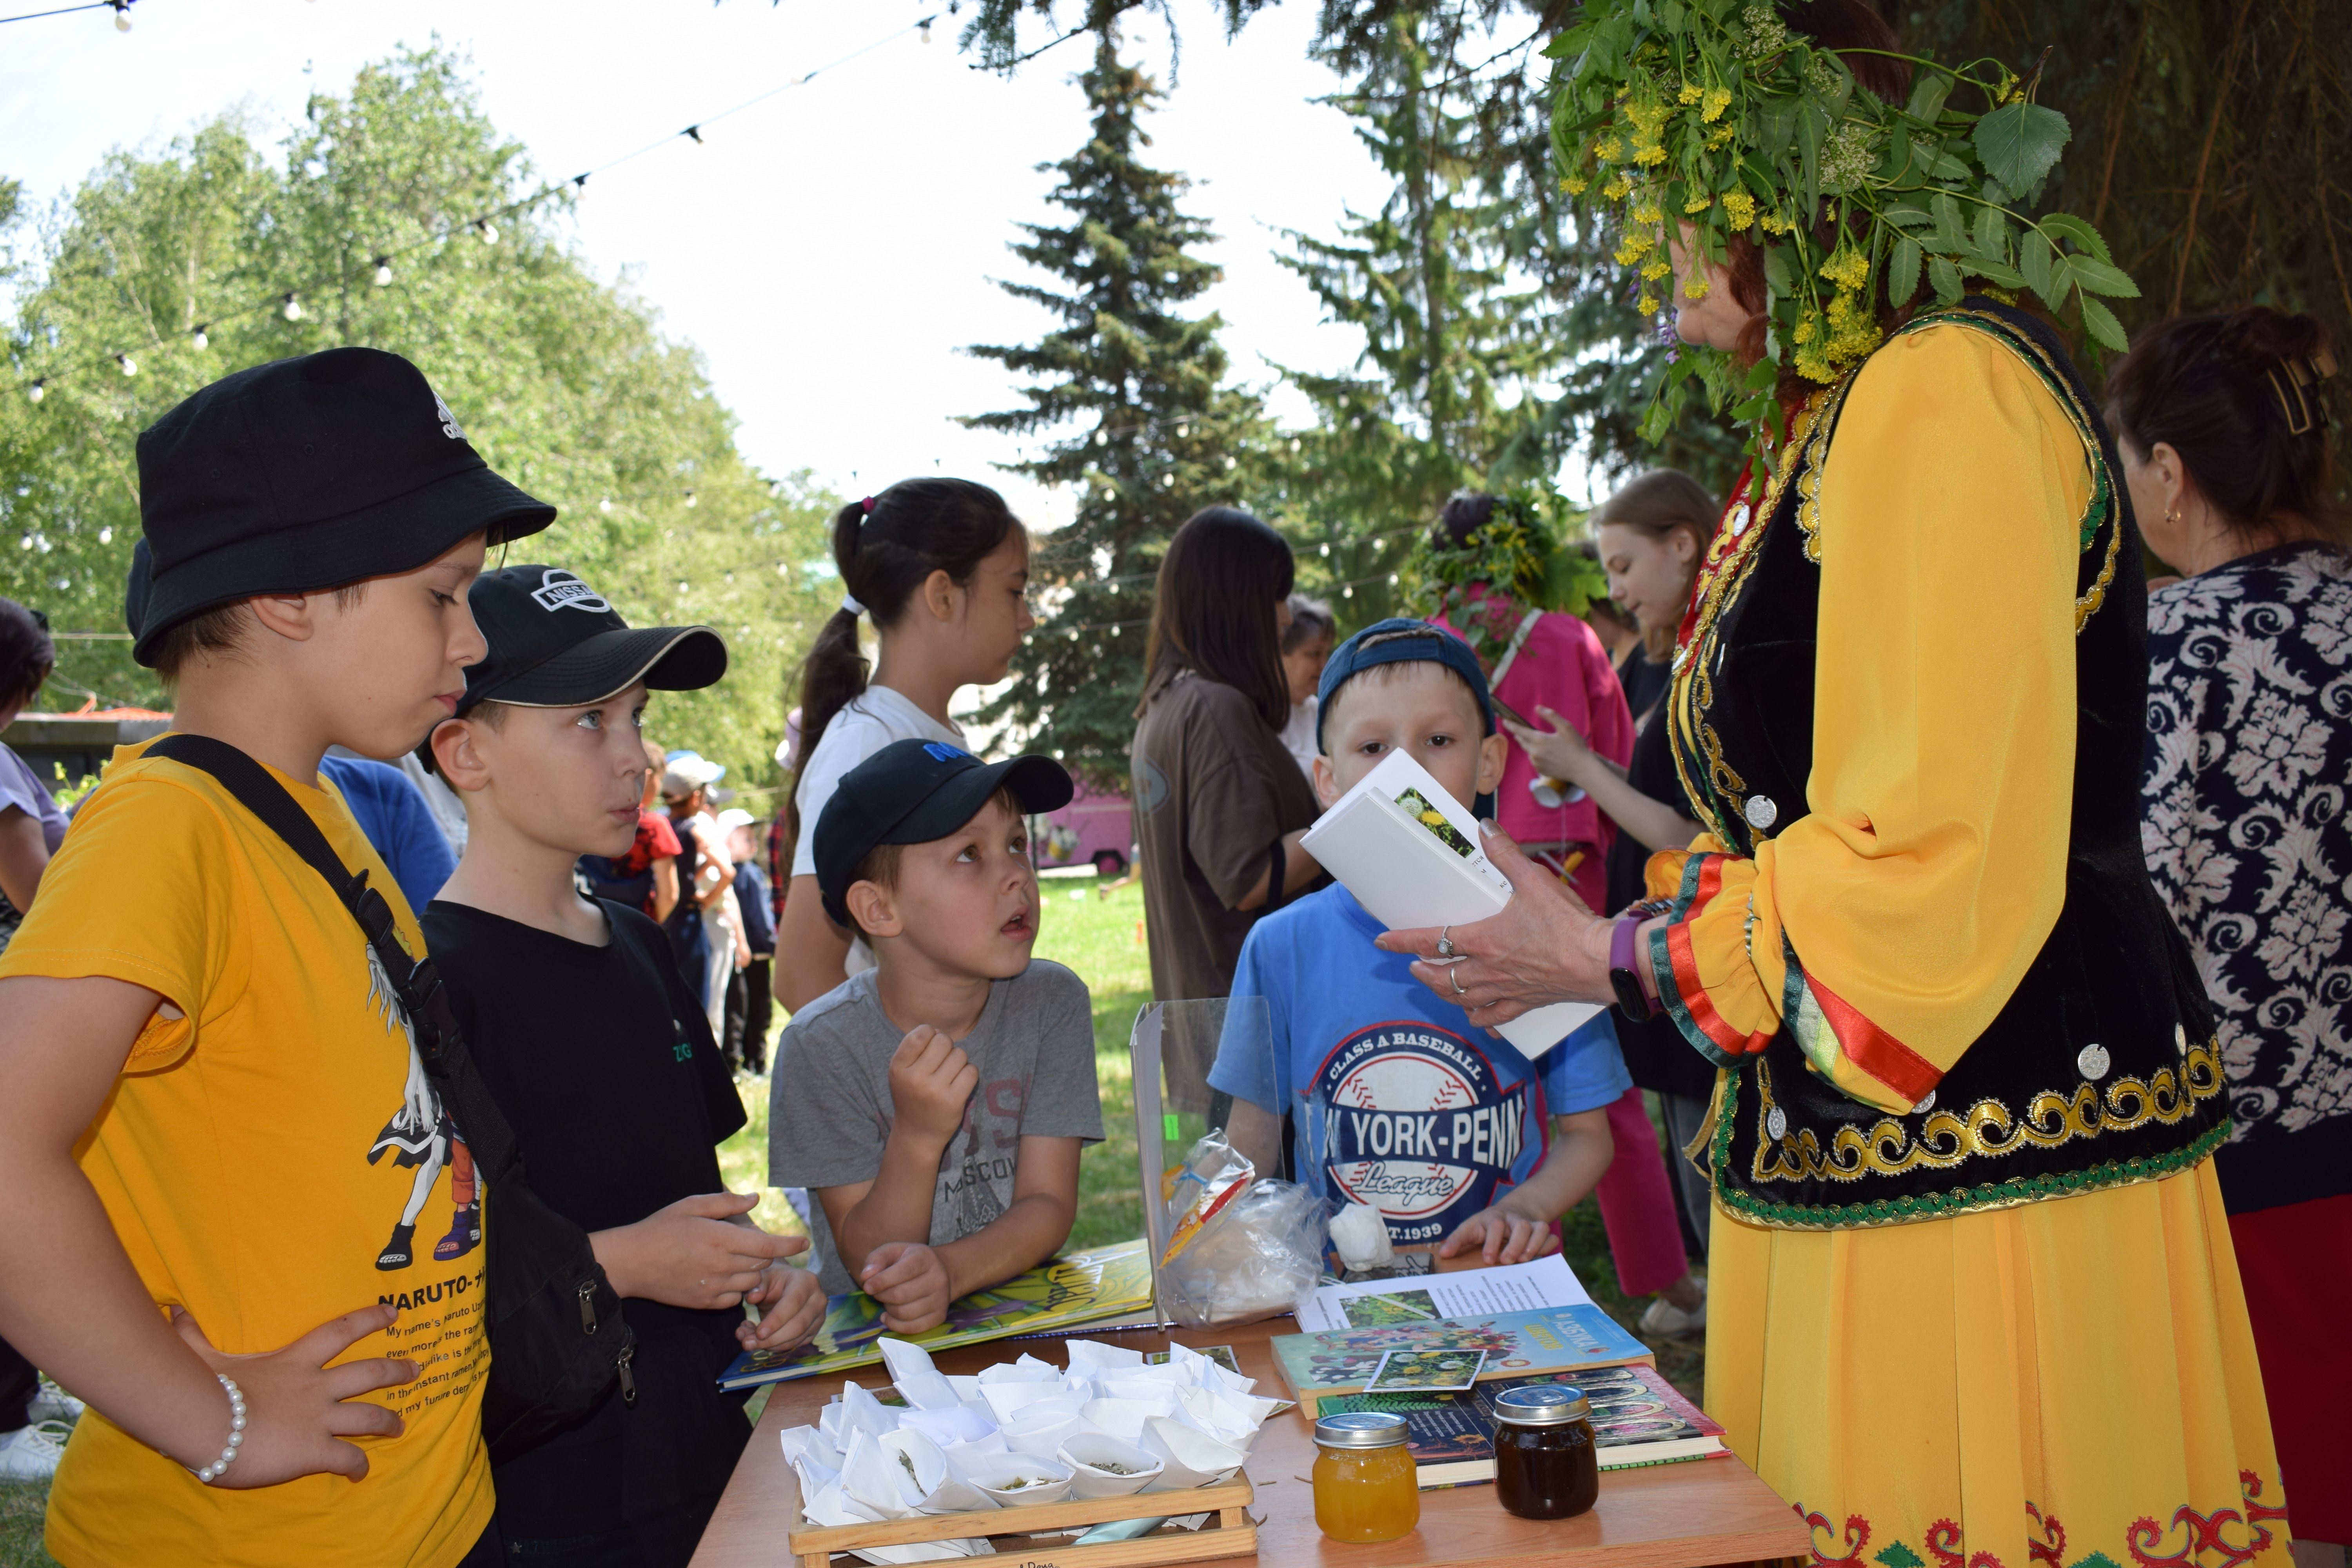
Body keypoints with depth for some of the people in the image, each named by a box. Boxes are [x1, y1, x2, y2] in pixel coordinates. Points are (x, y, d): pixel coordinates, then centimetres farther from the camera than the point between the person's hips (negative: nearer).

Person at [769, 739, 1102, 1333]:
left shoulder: (1053, 1001, -4)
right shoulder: (823, 1045, -10)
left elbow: (1049, 1206, -6)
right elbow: (869, 1261, -9)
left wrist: (948, 1271, -24)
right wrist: (917, 1138, -25)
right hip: (875, 1341, -2)